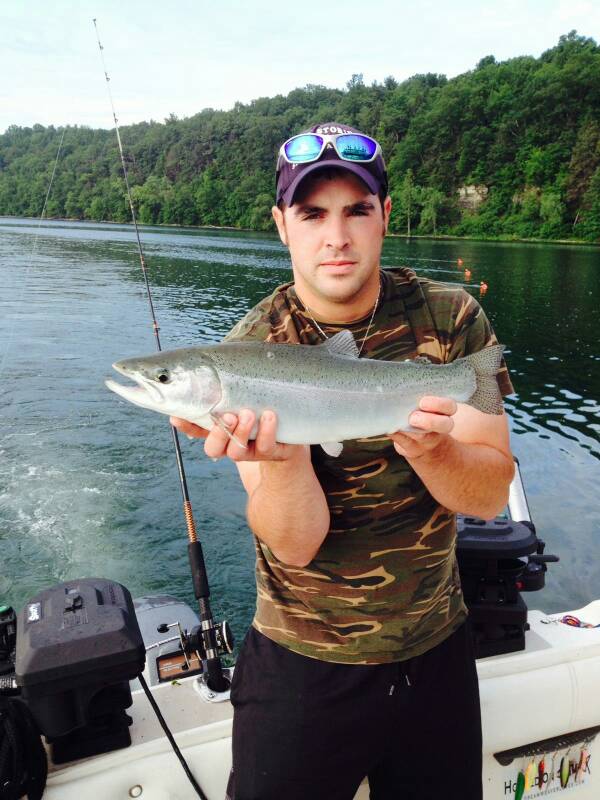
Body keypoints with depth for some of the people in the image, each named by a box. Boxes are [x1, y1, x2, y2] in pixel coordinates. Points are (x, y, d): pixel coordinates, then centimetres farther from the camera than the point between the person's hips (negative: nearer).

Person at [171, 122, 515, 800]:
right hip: (303, 666, -2)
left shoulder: (451, 318, -9)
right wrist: (278, 456, -41)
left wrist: (430, 448, -32)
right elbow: (295, 544, -21)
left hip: (436, 649, 3)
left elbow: (491, 496, -11)